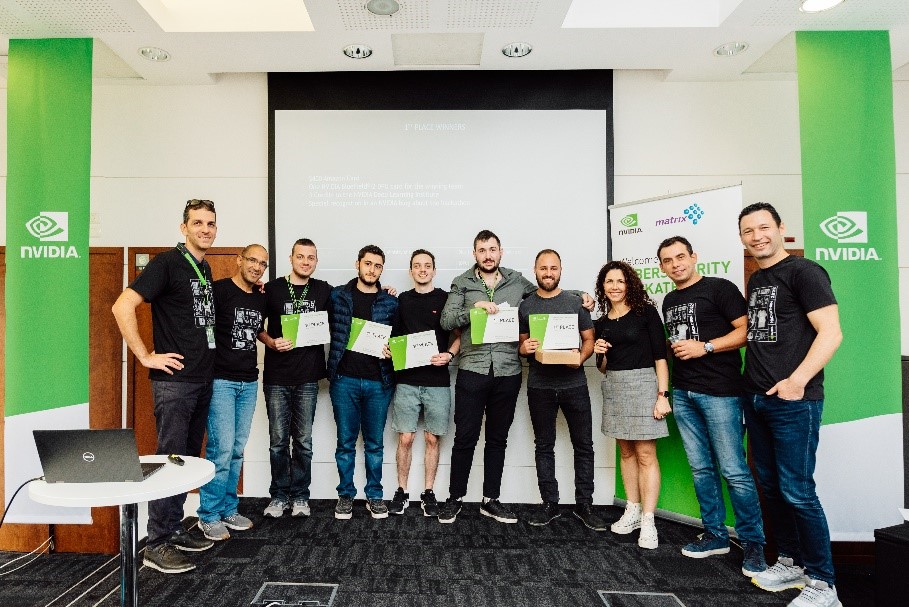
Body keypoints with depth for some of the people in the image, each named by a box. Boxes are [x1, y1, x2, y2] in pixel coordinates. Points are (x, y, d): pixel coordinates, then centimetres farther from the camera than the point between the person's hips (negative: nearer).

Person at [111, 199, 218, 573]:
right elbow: (122, 306, -18)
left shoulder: (205, 269, 13)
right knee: (170, 457, -1)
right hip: (174, 380, -8)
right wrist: (146, 357, -17)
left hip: (202, 380, 8)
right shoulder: (167, 263, -11)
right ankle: (156, 545, 11)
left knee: (189, 457, 14)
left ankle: (174, 530, 27)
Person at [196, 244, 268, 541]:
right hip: (221, 380, -6)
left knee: (237, 449, 11)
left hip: (249, 382, 6)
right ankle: (209, 516, 8)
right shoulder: (219, 290, -8)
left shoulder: (262, 298, 11)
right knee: (221, 448, -7)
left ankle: (228, 510, 23)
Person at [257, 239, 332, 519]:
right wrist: (271, 342, -12)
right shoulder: (272, 288, 2)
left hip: (307, 378, 1)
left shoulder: (323, 291, 7)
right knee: (278, 440, 6)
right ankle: (279, 495, 22)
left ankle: (299, 496, 21)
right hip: (277, 376, -1)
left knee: (304, 440, 7)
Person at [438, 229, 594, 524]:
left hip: (508, 373, 2)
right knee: (465, 439, 4)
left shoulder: (517, 281, 9)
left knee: (497, 439, 13)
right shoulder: (462, 284, 5)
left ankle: (490, 500, 26)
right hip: (472, 371, -2)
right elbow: (446, 320, -4)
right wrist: (473, 308, -19)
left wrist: (580, 295, 8)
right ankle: (454, 498, 21)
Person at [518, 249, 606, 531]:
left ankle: (584, 504, 19)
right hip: (539, 386, 1)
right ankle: (550, 504, 22)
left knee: (584, 445, 5)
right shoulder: (525, 306, 7)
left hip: (574, 384, 0)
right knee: (544, 446, 9)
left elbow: (589, 339, 5)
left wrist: (580, 357, -14)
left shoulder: (576, 302, 4)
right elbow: (521, 345, 12)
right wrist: (524, 349, -11)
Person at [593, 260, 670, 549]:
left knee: (645, 454, -5)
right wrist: (600, 354, -6)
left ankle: (647, 521, 1)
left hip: (643, 384, -5)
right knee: (626, 451, 11)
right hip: (614, 387, 5)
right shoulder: (601, 322, 11)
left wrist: (662, 395, -13)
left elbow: (660, 355, -6)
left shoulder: (645, 312, -3)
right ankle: (632, 512, 22)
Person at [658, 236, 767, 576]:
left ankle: (753, 543, 12)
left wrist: (704, 347, -16)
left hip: (720, 392, -7)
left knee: (734, 470, -3)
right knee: (701, 468, 12)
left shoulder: (720, 288, -4)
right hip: (683, 393, 7)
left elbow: (746, 331, -11)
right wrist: (675, 350, 10)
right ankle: (715, 535, 24)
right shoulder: (669, 301, 16)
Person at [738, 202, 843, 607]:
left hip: (793, 402, -8)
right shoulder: (755, 282, 15)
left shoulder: (803, 272, -8)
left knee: (796, 492, -2)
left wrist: (796, 381, -22)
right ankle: (791, 564, 30)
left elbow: (831, 333, -15)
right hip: (755, 399, 8)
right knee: (770, 486, 14)